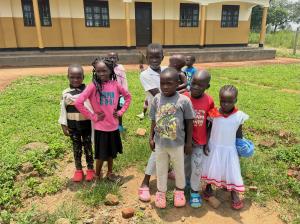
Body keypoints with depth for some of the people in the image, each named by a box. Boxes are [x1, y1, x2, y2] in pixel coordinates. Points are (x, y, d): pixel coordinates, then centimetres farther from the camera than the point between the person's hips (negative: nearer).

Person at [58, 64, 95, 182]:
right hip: (73, 126, 2)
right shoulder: (66, 93, -4)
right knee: (76, 148, 15)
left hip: (86, 125, -2)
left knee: (88, 146, 12)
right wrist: (64, 125, 0)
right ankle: (78, 170, 30)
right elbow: (63, 110, 1)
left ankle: (90, 169, 28)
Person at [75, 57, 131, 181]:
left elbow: (128, 97, 10)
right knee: (101, 154, 10)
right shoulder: (93, 86, -15)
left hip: (113, 126, 4)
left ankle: (110, 173, 41)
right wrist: (92, 116, -15)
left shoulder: (115, 85, -4)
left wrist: (121, 111, 2)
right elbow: (78, 102, -19)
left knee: (112, 152, 19)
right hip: (100, 127, -3)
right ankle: (97, 176, 34)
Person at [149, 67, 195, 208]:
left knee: (179, 168, 20)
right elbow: (154, 121, 3)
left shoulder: (184, 100, -15)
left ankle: (180, 191, 45)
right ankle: (161, 192, 41)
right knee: (161, 169, 19)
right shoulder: (157, 99, -7)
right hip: (160, 143, 2)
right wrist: (151, 138, 4)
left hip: (177, 143, -1)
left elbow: (189, 123, -7)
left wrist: (189, 142, -3)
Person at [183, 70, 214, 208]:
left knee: (197, 166, 3)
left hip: (200, 140, 0)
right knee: (186, 164, 17)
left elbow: (210, 123, -3)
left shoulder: (209, 101, -12)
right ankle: (187, 181, 46)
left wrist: (207, 142, -2)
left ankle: (194, 191, 26)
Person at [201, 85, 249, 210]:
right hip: (213, 147, 1)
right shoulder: (214, 114, -13)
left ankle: (234, 195, 29)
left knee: (231, 170, 8)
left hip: (229, 149, 0)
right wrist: (206, 144, -6)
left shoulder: (239, 116, -11)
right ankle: (208, 188, 40)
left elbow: (239, 133, 1)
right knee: (211, 168, 16)